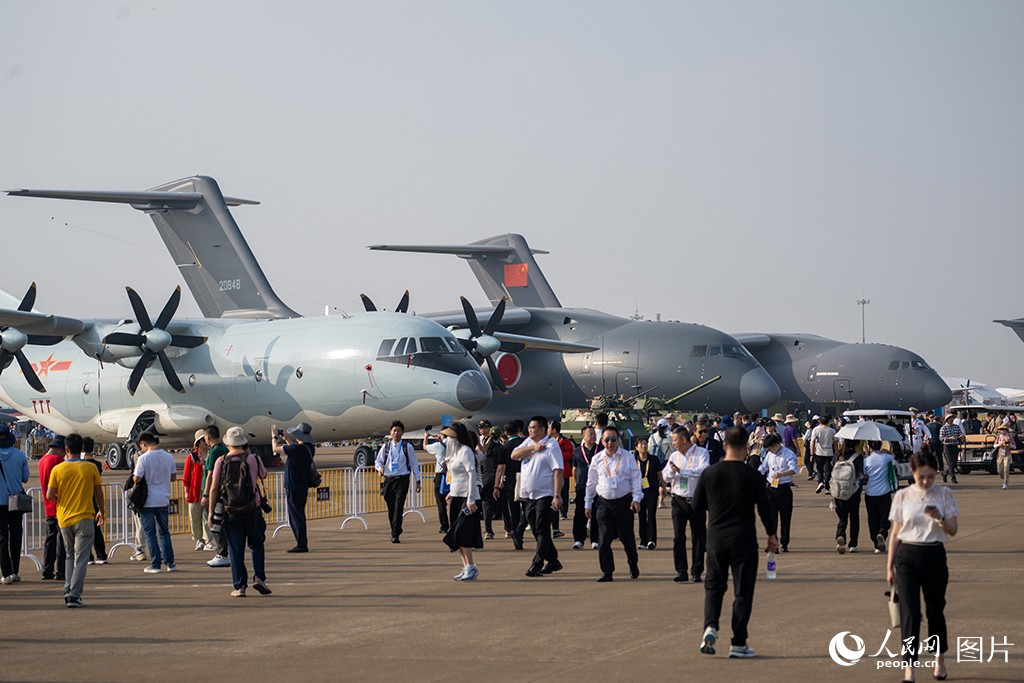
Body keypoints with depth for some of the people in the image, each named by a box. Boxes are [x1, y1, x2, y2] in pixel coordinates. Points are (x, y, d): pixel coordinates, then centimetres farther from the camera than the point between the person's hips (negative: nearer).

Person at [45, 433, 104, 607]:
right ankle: (74, 595, -9)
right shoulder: (90, 468, -5)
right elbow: (99, 495, 3)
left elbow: (49, 496, -7)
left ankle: (68, 589, 10)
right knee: (80, 558, -2)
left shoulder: (57, 469, -3)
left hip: (64, 518, 2)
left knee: (70, 555, 19)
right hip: (84, 518, -2)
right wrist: (101, 512, 20)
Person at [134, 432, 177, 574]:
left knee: (150, 533, 3)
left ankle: (155, 565, 3)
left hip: (148, 501, -5)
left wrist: (135, 471, 4)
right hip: (163, 500, 5)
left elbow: (137, 479, -16)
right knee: (164, 532, 16)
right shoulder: (169, 457, 2)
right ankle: (170, 563, 15)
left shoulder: (144, 458, -14)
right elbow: (173, 477, 11)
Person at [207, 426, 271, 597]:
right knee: (256, 545, 14)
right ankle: (259, 577, -2)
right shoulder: (253, 459, -3)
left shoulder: (221, 461, -2)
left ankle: (239, 586, 3)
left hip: (231, 512, 0)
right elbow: (263, 475, 18)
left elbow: (214, 488, -4)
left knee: (236, 550, 4)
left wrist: (211, 512, 2)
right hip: (252, 510, 0)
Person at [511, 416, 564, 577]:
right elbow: (514, 455, 0)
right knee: (537, 531, 11)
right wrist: (533, 447, -11)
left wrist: (557, 495, -20)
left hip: (545, 495, -7)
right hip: (528, 496, 7)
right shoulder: (528, 443, 15)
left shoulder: (551, 446, -7)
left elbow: (558, 471, -13)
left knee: (542, 531, -9)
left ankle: (536, 566, -11)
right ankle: (553, 562, 24)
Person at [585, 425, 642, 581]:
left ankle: (633, 565, 29)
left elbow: (635, 477, 4)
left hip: (624, 502, -1)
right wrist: (588, 504, 14)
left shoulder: (627, 456, 1)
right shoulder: (597, 459, 6)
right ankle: (607, 572, 0)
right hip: (604, 502, 1)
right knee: (604, 539, -6)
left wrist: (636, 498, -5)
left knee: (627, 538, 6)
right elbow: (591, 483, 14)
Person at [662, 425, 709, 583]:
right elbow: (666, 476, 8)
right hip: (679, 500, 3)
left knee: (698, 537, 3)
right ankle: (681, 571, -8)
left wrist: (680, 470, -20)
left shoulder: (701, 453, -2)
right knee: (678, 536, -9)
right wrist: (671, 470, -14)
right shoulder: (674, 456, 12)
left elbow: (703, 470, -18)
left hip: (696, 500, -3)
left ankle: (697, 571, 12)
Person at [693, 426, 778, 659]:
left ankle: (710, 626, -7)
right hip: (744, 539, -2)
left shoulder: (709, 474, -3)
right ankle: (738, 643, 3)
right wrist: (771, 535, 9)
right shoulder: (752, 476, -9)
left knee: (714, 585, 16)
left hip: (716, 538, 2)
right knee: (743, 590, 5)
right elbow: (764, 508, -4)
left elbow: (697, 505, 6)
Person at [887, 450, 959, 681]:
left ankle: (939, 659, 33)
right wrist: (889, 566, 6)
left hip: (934, 556, 1)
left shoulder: (944, 494, 2)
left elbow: (953, 530, 1)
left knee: (935, 610, 12)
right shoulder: (902, 496, 3)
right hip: (907, 556, -1)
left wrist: (940, 518, -19)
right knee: (909, 612, -10)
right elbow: (895, 532, 7)